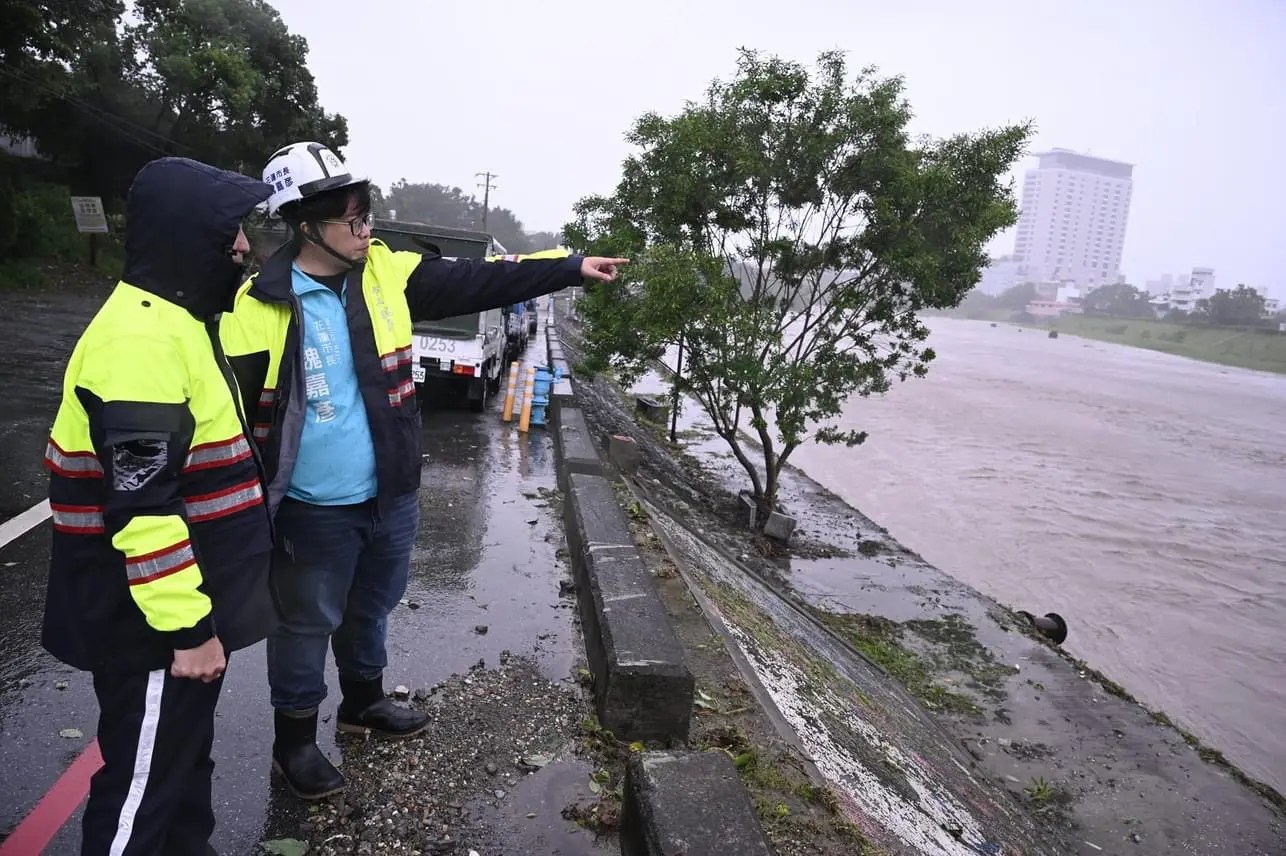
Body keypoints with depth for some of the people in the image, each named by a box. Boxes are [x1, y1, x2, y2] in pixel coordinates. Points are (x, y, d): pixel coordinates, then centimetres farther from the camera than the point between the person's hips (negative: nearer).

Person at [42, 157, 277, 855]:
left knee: (184, 751, 25)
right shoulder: (142, 335, -23)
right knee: (145, 777, 8)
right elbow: (142, 505, -27)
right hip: (152, 621, -10)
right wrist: (187, 627, -22)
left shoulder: (174, 319, 10)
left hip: (187, 602, 10)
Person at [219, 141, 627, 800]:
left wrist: (571, 267, -4)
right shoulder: (259, 308, -15)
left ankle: (363, 703, 49)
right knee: (307, 624, 14)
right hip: (314, 512, -5)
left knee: (371, 607, 24)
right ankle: (294, 740, 37)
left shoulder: (386, 273, -2)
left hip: (390, 497, 5)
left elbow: (477, 282, -2)